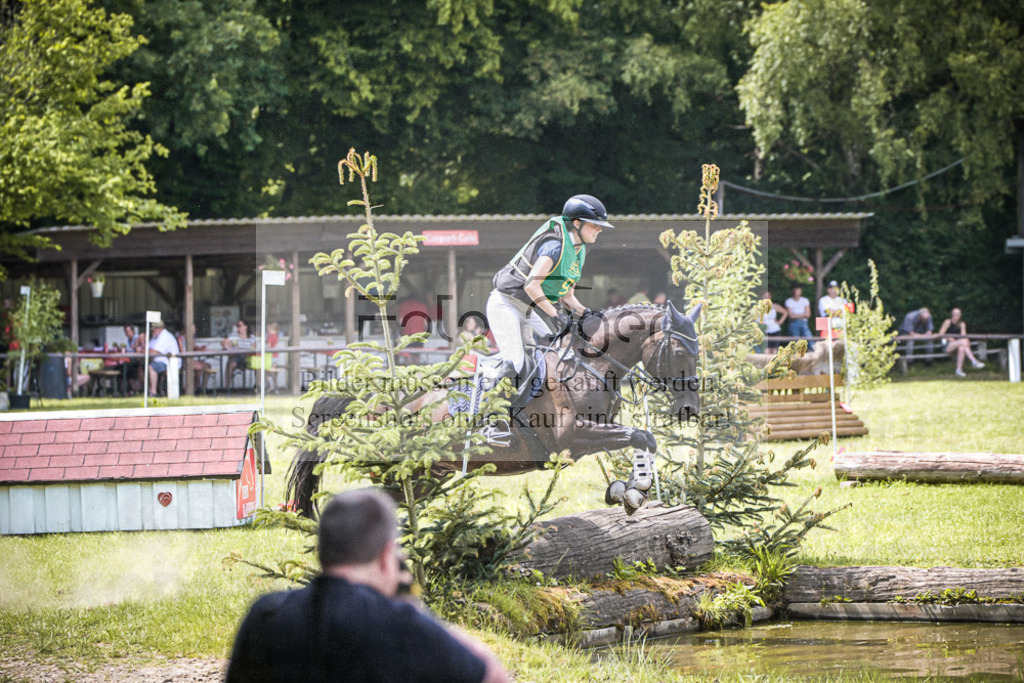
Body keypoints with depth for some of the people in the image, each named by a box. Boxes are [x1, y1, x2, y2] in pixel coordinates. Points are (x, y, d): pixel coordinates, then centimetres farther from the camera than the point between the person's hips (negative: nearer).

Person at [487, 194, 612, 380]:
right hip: (505, 304, -10)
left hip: (529, 310, 10)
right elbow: (531, 284, -33)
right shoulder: (555, 245, -24)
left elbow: (566, 296, 11)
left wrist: (585, 313, -6)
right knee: (514, 365, -22)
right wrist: (554, 314, -34)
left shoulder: (579, 251, 7)